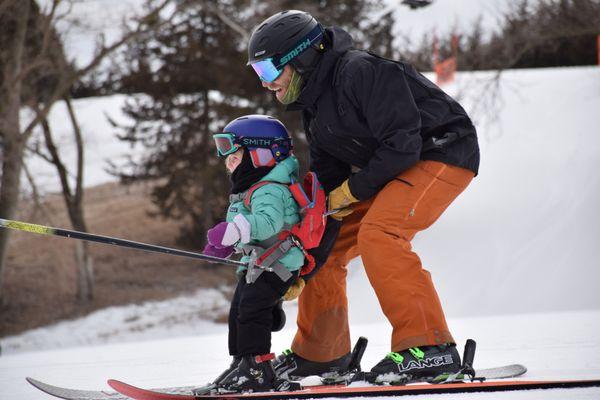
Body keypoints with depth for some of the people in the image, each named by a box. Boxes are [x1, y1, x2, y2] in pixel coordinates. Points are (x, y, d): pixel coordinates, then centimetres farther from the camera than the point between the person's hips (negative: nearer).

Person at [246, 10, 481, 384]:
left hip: (443, 153, -10)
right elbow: (325, 186, 9)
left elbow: (403, 143, -28)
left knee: (377, 232, -30)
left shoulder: (360, 71, -23)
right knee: (322, 243, 7)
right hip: (391, 170, 10)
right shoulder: (314, 107, 7)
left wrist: (353, 189, -16)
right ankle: (318, 353, 21)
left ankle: (431, 348, -30)